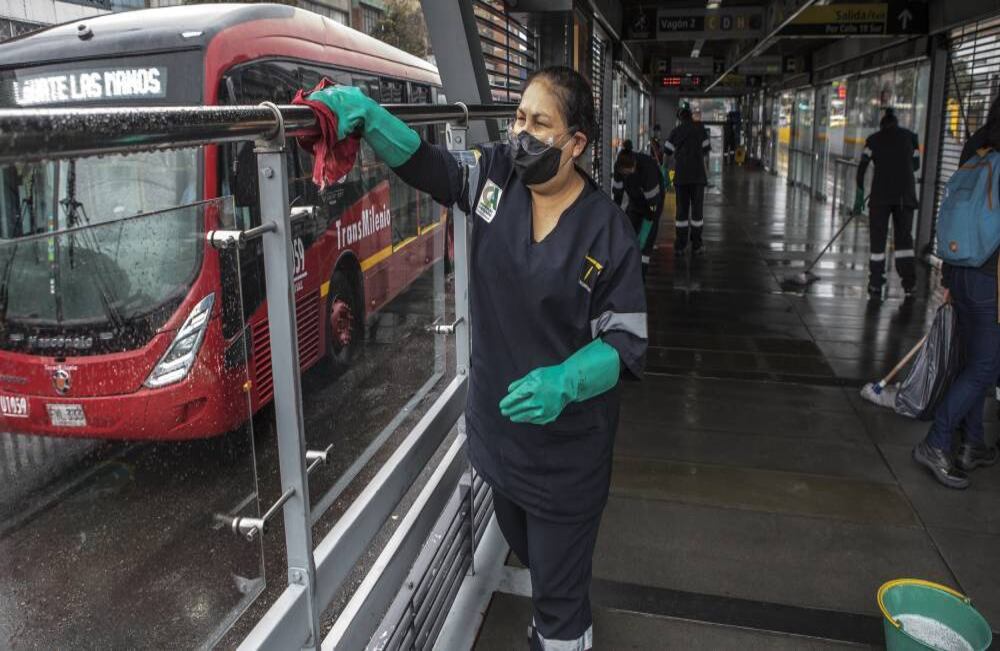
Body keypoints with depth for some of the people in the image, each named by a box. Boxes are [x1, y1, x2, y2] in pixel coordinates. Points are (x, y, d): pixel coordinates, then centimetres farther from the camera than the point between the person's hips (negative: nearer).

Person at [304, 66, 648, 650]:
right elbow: (421, 161, -7)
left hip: (566, 452, -5)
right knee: (527, 554, 31)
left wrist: (564, 383, -32)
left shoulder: (607, 231, -18)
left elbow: (626, 342, -16)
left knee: (560, 595, 10)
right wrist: (365, 111, -25)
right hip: (497, 427, 6)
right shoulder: (495, 177, -6)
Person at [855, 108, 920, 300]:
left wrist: (859, 196, 3)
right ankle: (909, 285, 9)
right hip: (906, 195, 2)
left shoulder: (874, 139, 6)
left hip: (881, 195, -1)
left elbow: (862, 168, 0)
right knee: (904, 238, 12)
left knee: (877, 240, 4)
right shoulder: (910, 136, 10)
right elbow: (916, 165, 16)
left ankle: (876, 287, 4)